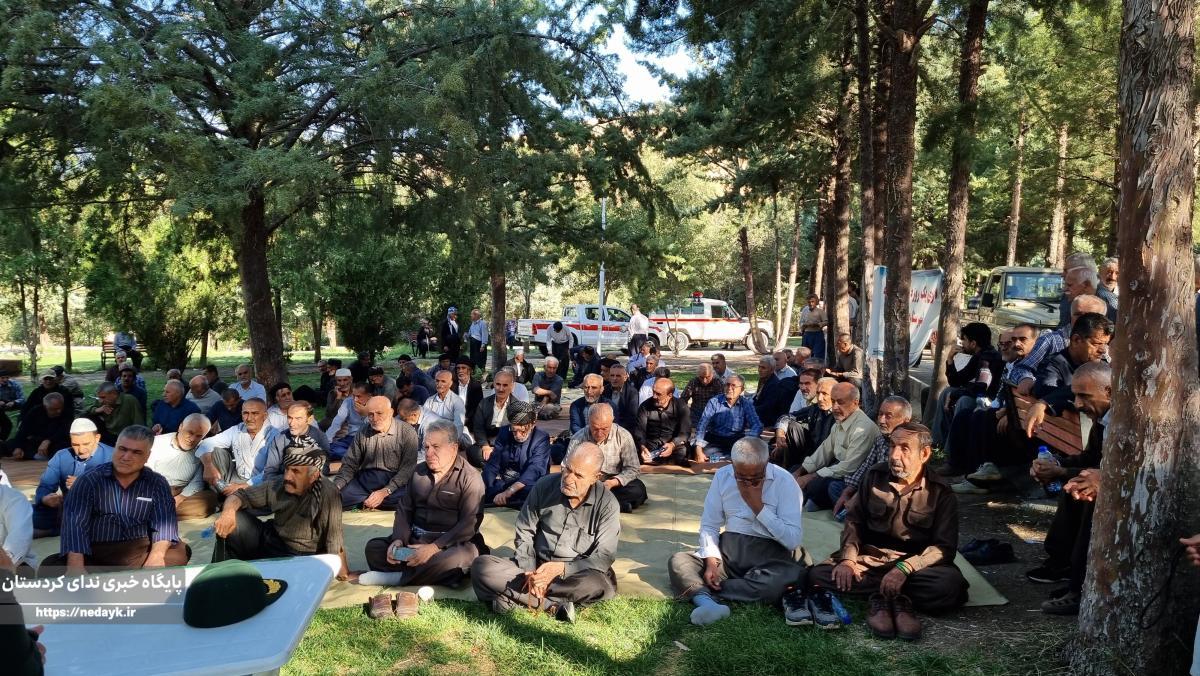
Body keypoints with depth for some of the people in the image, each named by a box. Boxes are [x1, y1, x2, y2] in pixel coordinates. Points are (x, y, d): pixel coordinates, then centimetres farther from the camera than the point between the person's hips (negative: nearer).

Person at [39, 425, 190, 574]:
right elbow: (74, 524, -12)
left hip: (139, 553, 1)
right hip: (94, 554, -1)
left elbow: (164, 522, -5)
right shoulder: (89, 480, 0)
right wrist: (76, 566, -28)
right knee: (49, 568, -28)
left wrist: (157, 555, -27)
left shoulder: (157, 484, 6)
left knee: (180, 551, -24)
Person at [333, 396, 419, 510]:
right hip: (364, 481, 2)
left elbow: (408, 468, -11)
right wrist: (336, 486, -10)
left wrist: (385, 492, -21)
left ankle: (364, 503, -11)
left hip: (394, 483, -2)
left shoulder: (407, 432, -6)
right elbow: (349, 464, 9)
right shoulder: (363, 432, 7)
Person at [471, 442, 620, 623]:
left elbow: (603, 557, -12)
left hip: (573, 574, -1)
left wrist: (561, 568, -25)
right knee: (481, 566, -21)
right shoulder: (544, 486, -5)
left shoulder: (607, 505, -11)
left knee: (601, 585, -38)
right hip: (535, 567, 2)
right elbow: (524, 533, 2)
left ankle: (513, 598, -26)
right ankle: (552, 606, -28)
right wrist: (530, 571, -14)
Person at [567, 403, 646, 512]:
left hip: (614, 484, 0)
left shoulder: (623, 437, -9)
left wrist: (613, 482, -28)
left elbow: (633, 469, -11)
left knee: (638, 490, -29)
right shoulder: (577, 439, -7)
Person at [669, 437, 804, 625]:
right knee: (678, 561, -20)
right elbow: (709, 525, 4)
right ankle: (709, 604, -49)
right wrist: (712, 561, -13)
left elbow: (794, 540, -11)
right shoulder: (722, 476, 2)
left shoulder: (784, 481, -7)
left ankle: (702, 593, -30)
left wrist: (759, 507, -16)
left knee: (792, 577, -37)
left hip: (769, 555, -3)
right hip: (728, 549, 3)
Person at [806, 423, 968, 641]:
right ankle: (898, 598, -23)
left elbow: (944, 546, -10)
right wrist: (848, 558, -12)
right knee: (816, 576, -23)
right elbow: (854, 521, 7)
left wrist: (904, 569, -25)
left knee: (950, 582, -35)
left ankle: (882, 597, -19)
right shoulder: (875, 476, 4)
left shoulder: (941, 492, -4)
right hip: (869, 559, 3)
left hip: (915, 563, -2)